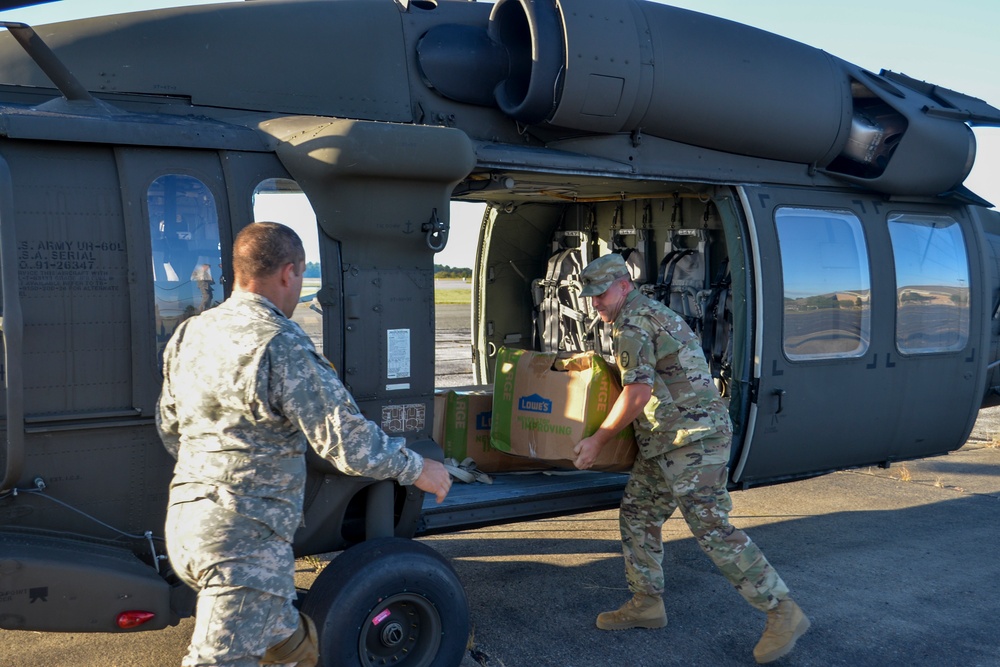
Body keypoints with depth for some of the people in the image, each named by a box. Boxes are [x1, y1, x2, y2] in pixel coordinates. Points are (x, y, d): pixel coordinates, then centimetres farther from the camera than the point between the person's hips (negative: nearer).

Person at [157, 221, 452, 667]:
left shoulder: (189, 334, 7)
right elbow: (349, 442, -20)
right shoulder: (282, 346, -19)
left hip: (186, 518, 9)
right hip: (247, 535, -8)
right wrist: (417, 469, -4)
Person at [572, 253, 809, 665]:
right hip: (664, 444, 11)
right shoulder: (653, 313, 20)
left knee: (711, 527, -10)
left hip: (692, 439, -11)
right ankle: (646, 604, 23)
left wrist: (598, 440, -13)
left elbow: (638, 392, -20)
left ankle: (784, 613, -1)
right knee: (637, 515, 14)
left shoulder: (632, 322, -13)